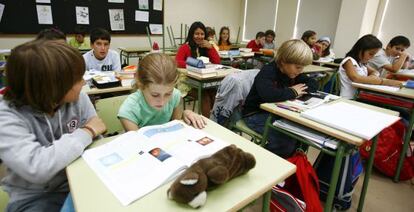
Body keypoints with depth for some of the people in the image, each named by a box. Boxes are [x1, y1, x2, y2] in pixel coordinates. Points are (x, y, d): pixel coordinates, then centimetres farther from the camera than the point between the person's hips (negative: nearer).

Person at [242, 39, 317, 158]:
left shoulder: (292, 72, 4)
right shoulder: (267, 72, -22)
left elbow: (313, 84, 9)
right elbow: (268, 95, -41)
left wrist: (300, 90, -14)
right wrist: (292, 92, -24)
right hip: (256, 114, -8)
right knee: (287, 142, -25)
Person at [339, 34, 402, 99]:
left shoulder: (362, 62, 13)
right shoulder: (349, 61, -13)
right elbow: (356, 78, -29)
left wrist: (373, 76, -4)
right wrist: (384, 81, -31)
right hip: (349, 100, -8)